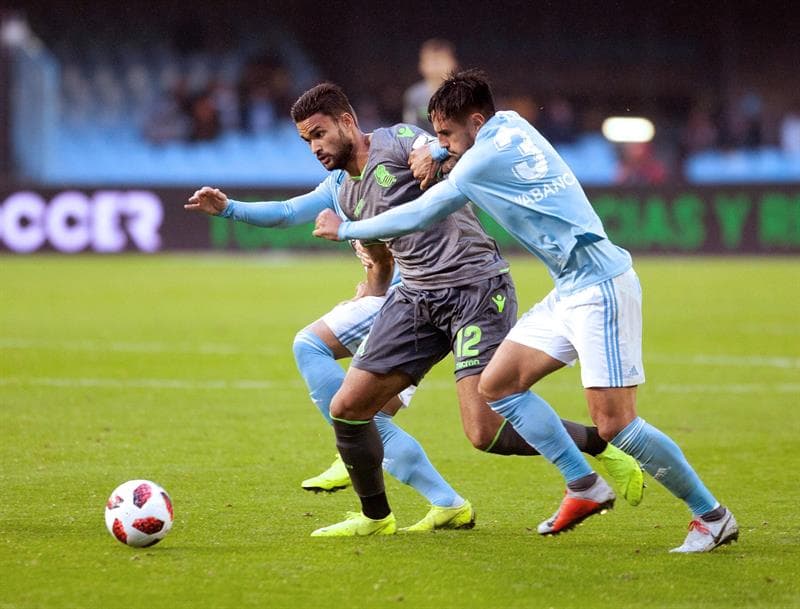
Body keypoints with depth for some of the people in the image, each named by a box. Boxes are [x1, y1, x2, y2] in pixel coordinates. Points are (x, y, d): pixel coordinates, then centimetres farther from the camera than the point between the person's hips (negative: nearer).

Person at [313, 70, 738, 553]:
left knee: (614, 423, -14)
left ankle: (713, 516, -2)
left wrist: (346, 229, 6)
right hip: (572, 291, 10)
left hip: (600, 287, -10)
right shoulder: (513, 125, 13)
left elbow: (422, 217, -6)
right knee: (497, 385, 6)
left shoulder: (486, 158, -13)